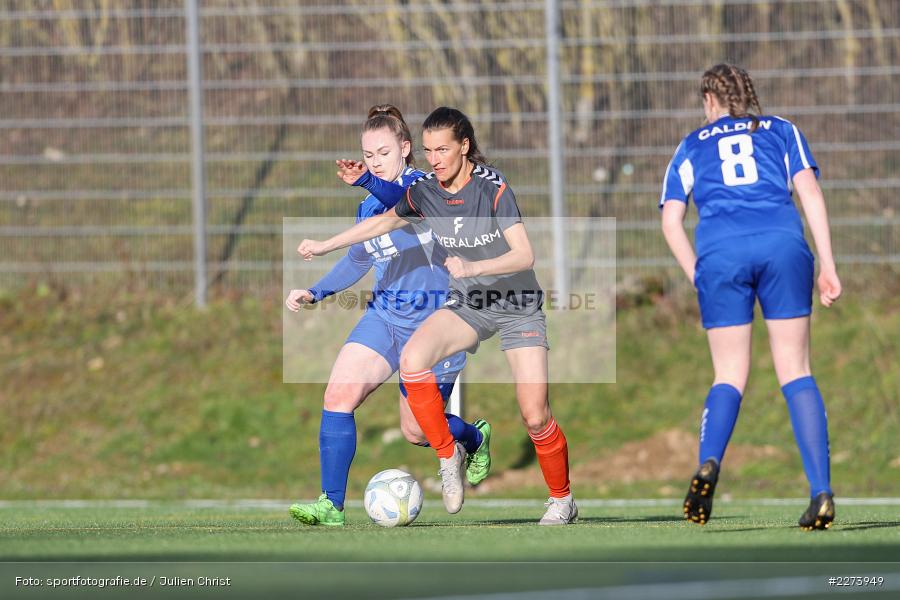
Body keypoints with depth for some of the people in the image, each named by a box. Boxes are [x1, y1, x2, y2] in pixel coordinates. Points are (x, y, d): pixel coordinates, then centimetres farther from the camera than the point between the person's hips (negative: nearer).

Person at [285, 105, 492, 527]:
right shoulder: (368, 208, 8)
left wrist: (364, 182, -55)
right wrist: (315, 293, 9)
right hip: (383, 318, 5)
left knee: (417, 432, 5)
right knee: (338, 396, -18)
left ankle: (475, 438, 40)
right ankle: (331, 505, -15)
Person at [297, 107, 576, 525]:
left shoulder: (493, 188, -21)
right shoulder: (424, 192, -5)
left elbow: (524, 255, -27)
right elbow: (385, 222, 14)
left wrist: (472, 267, -41)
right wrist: (325, 245, 14)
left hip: (518, 308, -4)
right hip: (467, 304, 4)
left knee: (535, 417, -11)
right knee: (412, 361, -26)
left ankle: (562, 500, 15)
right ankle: (447, 455, -7)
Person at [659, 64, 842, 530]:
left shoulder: (692, 147, 23)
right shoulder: (782, 131, 22)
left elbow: (671, 220, 12)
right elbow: (809, 191, 8)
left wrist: (699, 278, 15)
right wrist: (828, 266, 4)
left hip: (720, 254, 0)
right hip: (782, 245, 0)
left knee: (730, 376, 7)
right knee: (796, 372, 3)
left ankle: (709, 463, -23)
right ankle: (821, 491, -10)